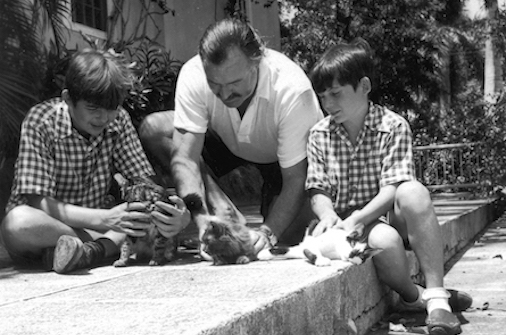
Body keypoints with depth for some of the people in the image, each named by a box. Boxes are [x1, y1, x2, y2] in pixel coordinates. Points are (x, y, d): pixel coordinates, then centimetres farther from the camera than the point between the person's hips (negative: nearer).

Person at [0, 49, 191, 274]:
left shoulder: (118, 120, -3)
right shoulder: (40, 122, -17)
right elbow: (37, 202, -24)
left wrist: (170, 211, -31)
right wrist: (105, 219, -37)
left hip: (93, 225, 4)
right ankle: (110, 244, -24)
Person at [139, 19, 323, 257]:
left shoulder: (292, 90, -38)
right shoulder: (193, 76, -31)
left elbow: (296, 180, -34)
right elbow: (185, 158, -33)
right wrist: (204, 224, -47)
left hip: (286, 158, -4)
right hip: (228, 144, 4)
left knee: (287, 239, -29)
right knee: (152, 130, -21)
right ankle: (224, 210, -16)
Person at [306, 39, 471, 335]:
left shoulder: (393, 126, -6)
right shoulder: (319, 135, 2)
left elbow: (393, 188, -15)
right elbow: (319, 191, 0)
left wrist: (358, 218, -31)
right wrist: (328, 214, -24)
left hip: (388, 214, 0)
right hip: (349, 221, 0)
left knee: (413, 191, -36)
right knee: (385, 242, -38)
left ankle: (436, 296, -34)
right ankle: (412, 295, -6)